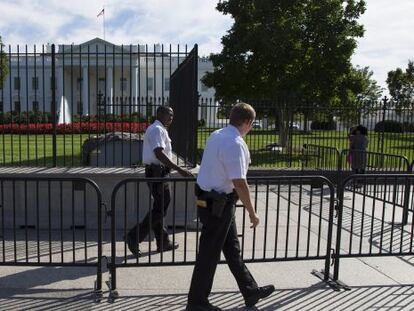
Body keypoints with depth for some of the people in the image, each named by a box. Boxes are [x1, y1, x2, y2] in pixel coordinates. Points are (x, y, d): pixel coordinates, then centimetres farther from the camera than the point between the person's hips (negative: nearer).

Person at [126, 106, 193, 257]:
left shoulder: (156, 129, 18)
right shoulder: (157, 130, -15)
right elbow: (159, 154, -26)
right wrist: (179, 169, -28)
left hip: (156, 172, 11)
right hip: (157, 172, -11)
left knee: (160, 207, 14)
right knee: (160, 208, -6)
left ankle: (163, 243, 24)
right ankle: (134, 237, -2)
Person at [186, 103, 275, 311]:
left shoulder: (216, 135, 7)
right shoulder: (235, 144, -22)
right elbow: (239, 183, -25)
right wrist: (252, 213, -15)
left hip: (209, 199, 10)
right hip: (218, 205, -10)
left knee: (232, 249, 18)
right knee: (209, 254, 5)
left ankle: (251, 292, 34)